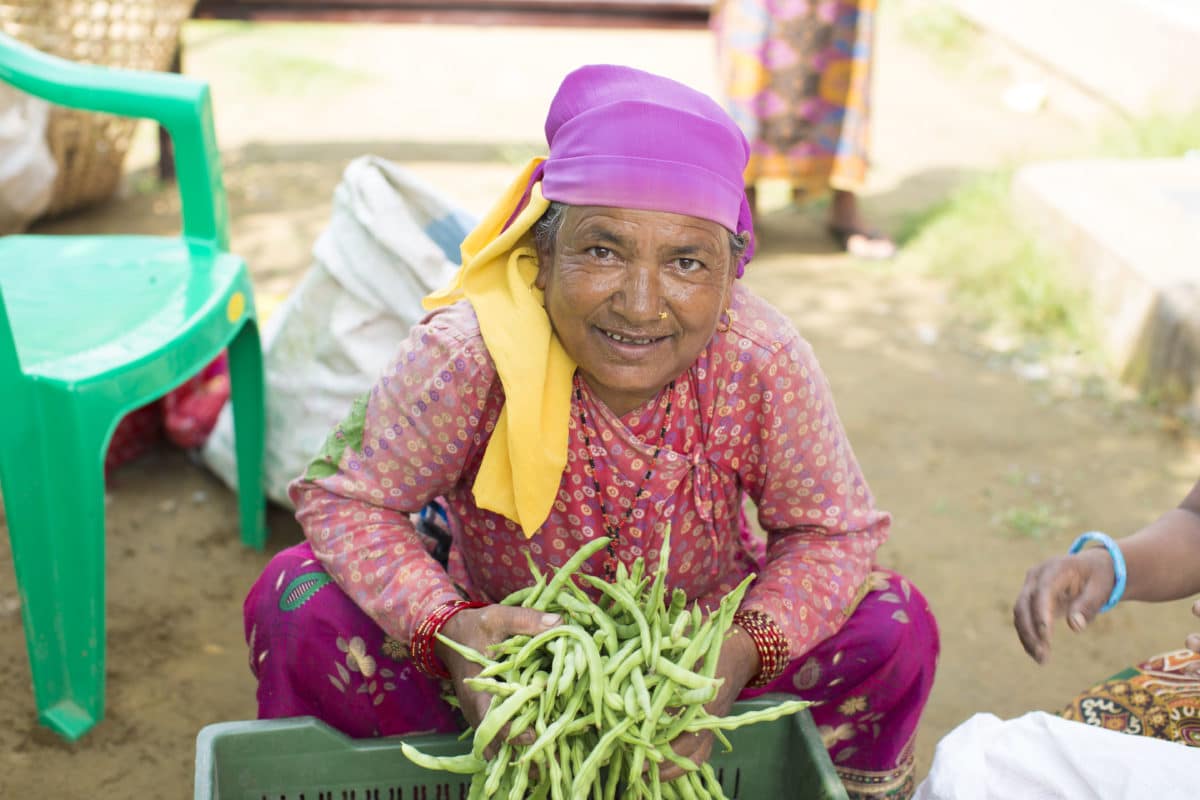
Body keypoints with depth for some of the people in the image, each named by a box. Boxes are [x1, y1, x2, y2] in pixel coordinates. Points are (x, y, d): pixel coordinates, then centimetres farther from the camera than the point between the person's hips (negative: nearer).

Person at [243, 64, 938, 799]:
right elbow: (346, 500, -20)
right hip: (499, 639, 0)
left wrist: (744, 652, -34)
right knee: (297, 605, -23)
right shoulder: (467, 354, -30)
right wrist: (446, 627, -38)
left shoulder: (766, 364, -26)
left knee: (894, 628, -20)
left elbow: (833, 531, -14)